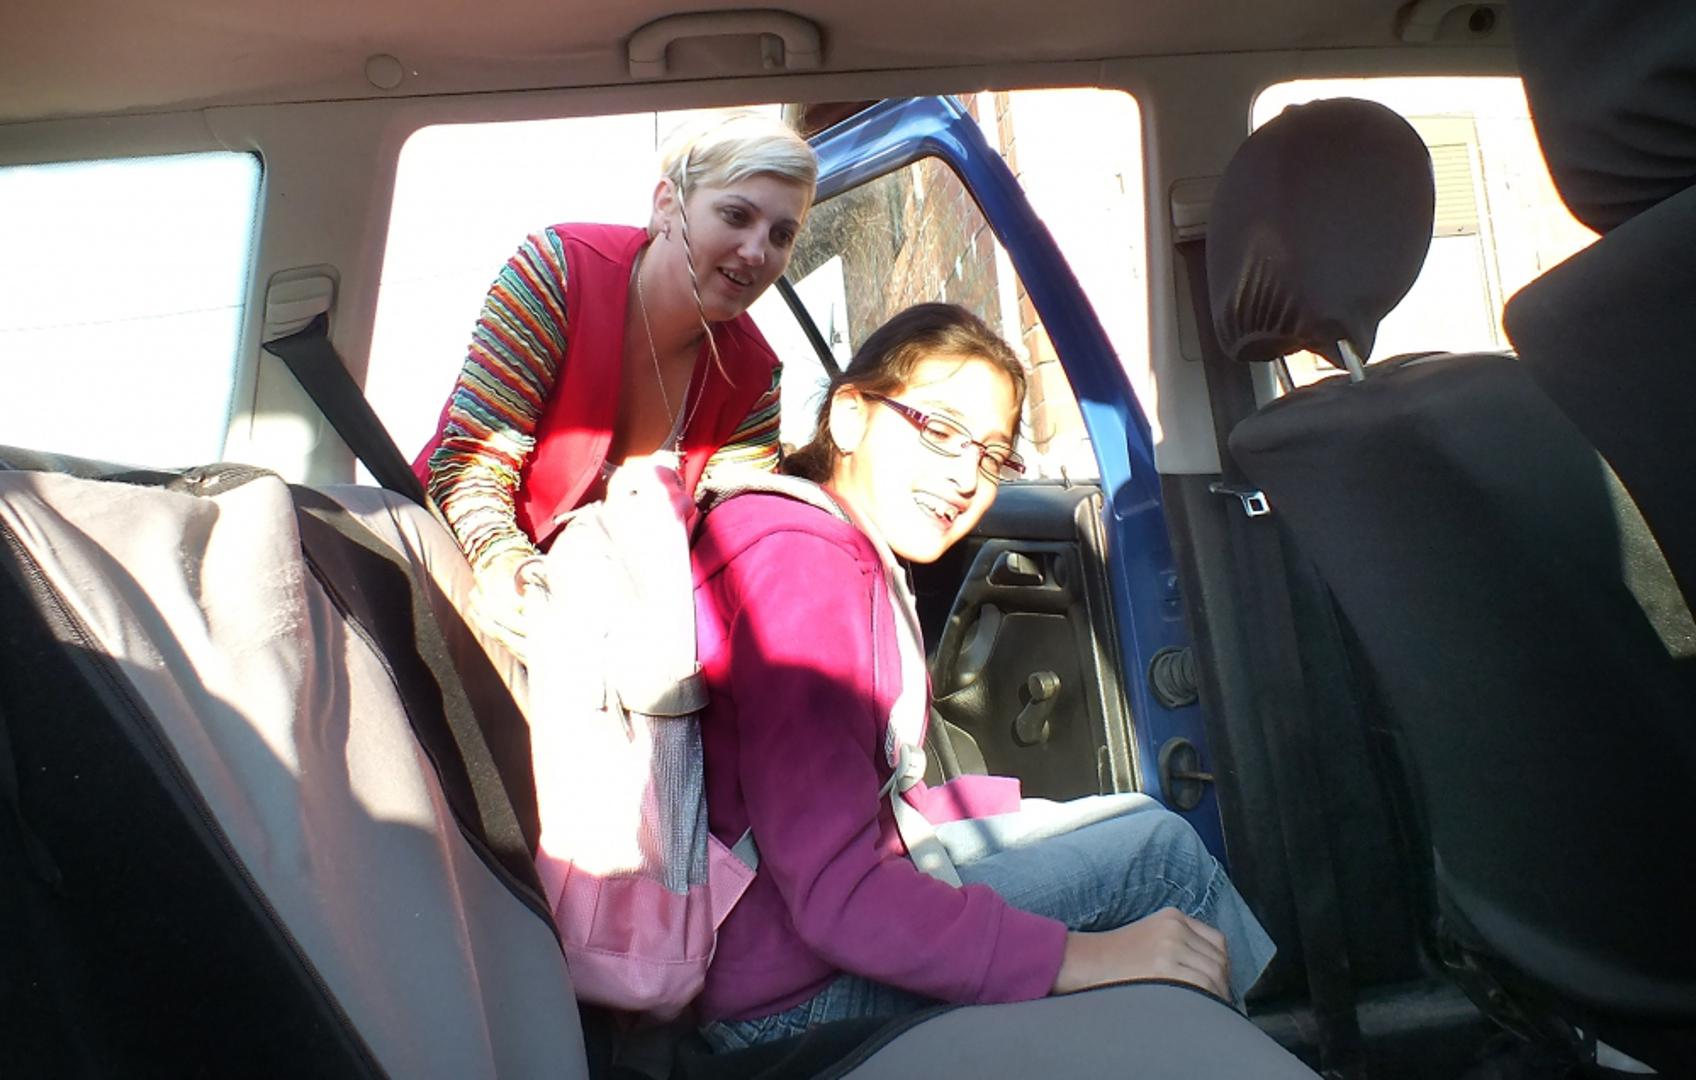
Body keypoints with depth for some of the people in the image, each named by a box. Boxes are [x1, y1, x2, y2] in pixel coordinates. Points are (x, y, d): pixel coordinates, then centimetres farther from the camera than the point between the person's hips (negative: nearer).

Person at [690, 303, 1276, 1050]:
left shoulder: (861, 561, 6)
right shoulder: (801, 565, -24)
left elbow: (866, 799, 8)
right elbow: (832, 894, -28)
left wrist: (1028, 812, 4)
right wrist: (1074, 958, -28)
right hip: (787, 993, -9)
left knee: (1141, 817, 13)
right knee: (1161, 853, -6)